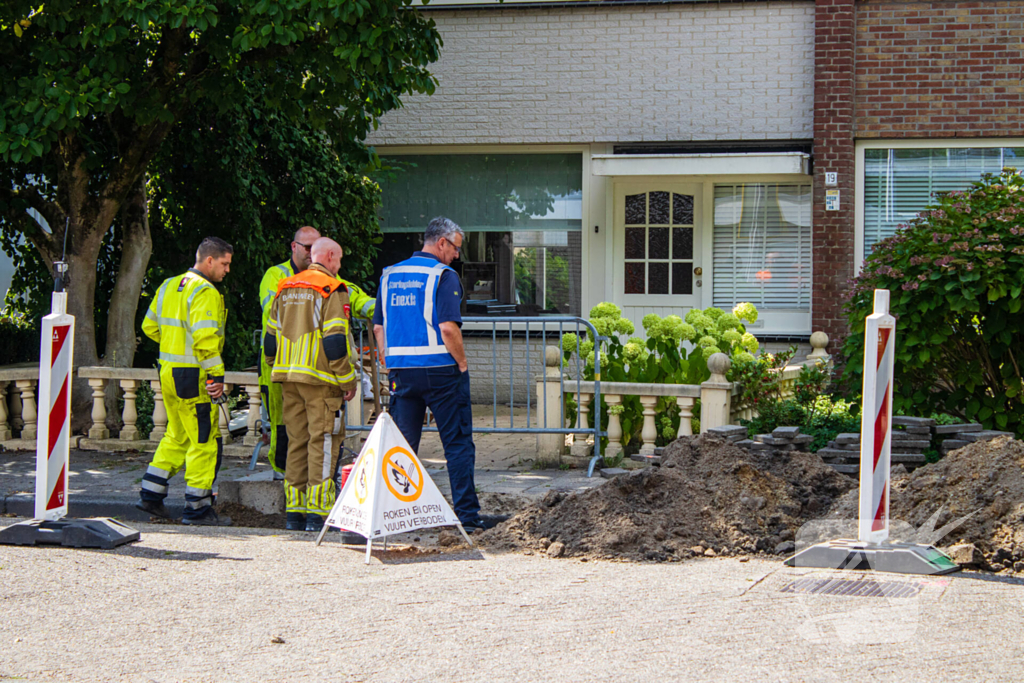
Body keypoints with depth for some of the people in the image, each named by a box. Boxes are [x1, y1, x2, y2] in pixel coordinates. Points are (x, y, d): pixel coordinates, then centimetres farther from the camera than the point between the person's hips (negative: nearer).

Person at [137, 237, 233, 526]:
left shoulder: (169, 286, 13)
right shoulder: (206, 293, -15)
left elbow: (150, 326, 18)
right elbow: (205, 338, -23)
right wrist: (217, 375, -19)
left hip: (168, 372, 9)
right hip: (194, 376, -9)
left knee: (177, 437, 21)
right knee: (205, 442, -1)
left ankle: (151, 494, 20)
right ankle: (197, 509, 2)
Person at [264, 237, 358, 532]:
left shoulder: (285, 289, 15)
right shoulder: (331, 290, -7)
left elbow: (270, 338, 17)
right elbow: (335, 341, -13)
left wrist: (277, 371, 25)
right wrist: (347, 380, -8)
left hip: (288, 378, 7)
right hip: (320, 378, -7)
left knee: (296, 441, 11)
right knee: (323, 441, -4)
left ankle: (294, 512, 11)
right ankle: (318, 513, -7)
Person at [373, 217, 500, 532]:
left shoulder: (389, 275, 12)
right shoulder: (444, 276, -9)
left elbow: (378, 327, 13)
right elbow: (448, 328, -19)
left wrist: (390, 366, 17)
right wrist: (462, 364, -7)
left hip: (401, 372, 6)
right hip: (439, 370, -6)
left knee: (402, 444, 10)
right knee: (458, 443, 1)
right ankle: (466, 513, -1)